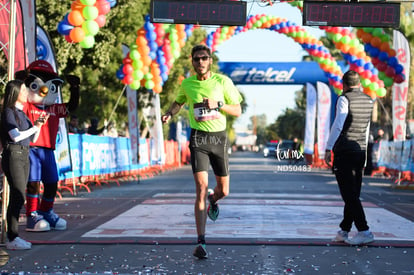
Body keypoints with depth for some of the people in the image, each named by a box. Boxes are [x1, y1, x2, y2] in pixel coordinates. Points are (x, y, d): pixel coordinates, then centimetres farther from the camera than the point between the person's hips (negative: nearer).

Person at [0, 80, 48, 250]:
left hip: (24, 156, 8)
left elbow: (33, 139, 19)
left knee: (18, 197, 8)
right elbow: (16, 136, -17)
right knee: (18, 197, -11)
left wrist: (39, 125, 4)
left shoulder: (21, 113, 17)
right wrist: (35, 126, -11)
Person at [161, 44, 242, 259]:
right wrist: (169, 114, 4)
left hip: (219, 137, 1)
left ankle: (213, 200, 50)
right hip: (198, 138, -1)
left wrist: (217, 104, -17)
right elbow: (179, 102, 25)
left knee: (223, 191, 9)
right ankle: (201, 242, -15)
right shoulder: (187, 84, 3)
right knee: (201, 188, -16)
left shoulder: (223, 81, -2)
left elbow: (237, 111, 0)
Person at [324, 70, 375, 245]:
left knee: (349, 195, -7)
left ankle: (364, 231, -14)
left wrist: (328, 149, -16)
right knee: (353, 194, 10)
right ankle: (344, 231, 17)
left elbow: (338, 125, -18)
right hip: (361, 151, 7)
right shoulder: (369, 101, 11)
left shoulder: (344, 99, -9)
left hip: (344, 152, -7)